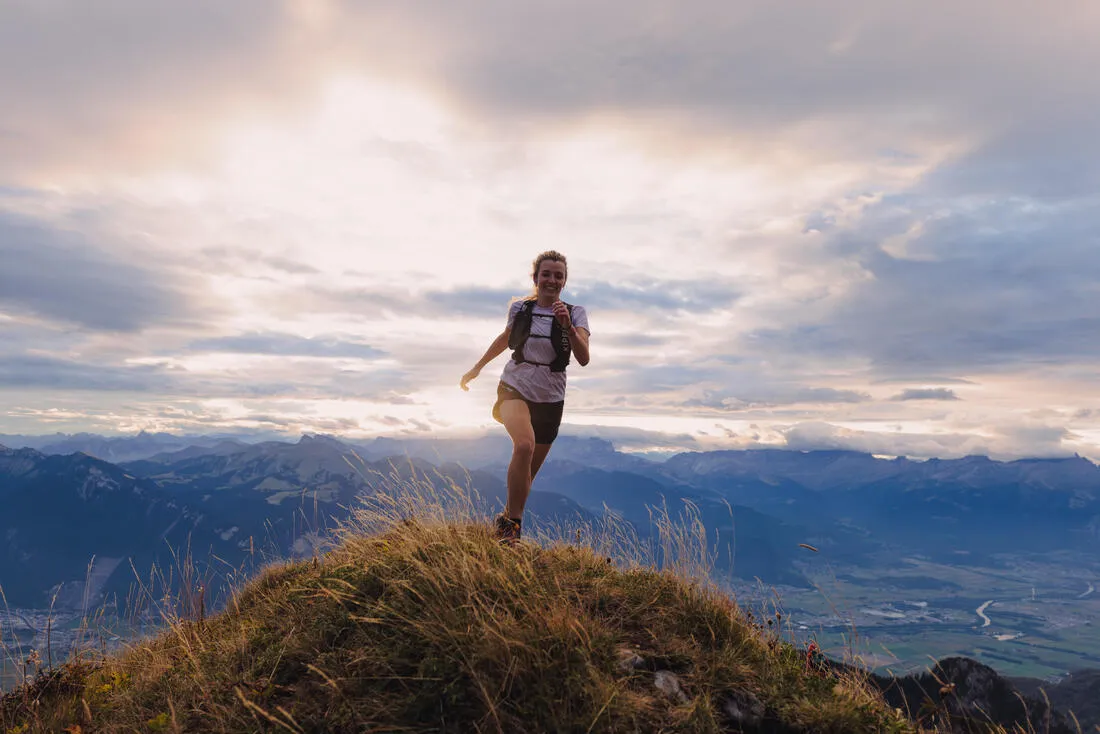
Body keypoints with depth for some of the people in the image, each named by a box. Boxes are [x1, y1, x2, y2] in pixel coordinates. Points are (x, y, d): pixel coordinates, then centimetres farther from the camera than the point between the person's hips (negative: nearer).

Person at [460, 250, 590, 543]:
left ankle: (505, 520, 31)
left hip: (550, 399, 1)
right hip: (515, 387, -1)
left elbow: (583, 359, -18)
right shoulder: (520, 308, 1)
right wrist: (477, 367, 25)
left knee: (528, 472, 8)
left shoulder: (576, 313, -4)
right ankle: (512, 523, -20)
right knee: (524, 445, -30)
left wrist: (568, 326, -32)